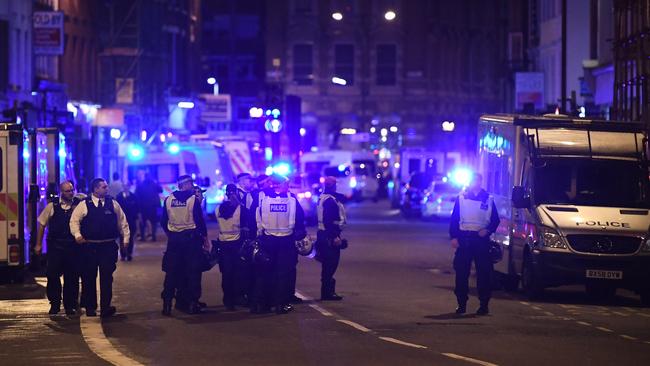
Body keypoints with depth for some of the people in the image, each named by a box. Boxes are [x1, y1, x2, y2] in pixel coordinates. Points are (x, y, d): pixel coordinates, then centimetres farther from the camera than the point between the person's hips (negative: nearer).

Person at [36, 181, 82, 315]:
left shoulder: (78, 206, 1)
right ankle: (54, 305, 13)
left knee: (72, 277, 4)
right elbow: (42, 224, 9)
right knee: (53, 275, 0)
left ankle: (70, 306, 15)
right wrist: (38, 244, 8)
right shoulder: (52, 206, 4)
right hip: (55, 246, 0)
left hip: (73, 247, 0)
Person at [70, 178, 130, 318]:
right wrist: (77, 235, -12)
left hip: (108, 246, 1)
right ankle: (90, 307, 17)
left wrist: (125, 238, 8)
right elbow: (74, 220, 2)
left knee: (107, 277, -7)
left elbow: (122, 222, 13)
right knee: (89, 278, 6)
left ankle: (106, 307, -9)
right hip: (89, 247, -1)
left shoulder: (113, 204, 7)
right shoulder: (84, 204, 1)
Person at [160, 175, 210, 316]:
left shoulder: (168, 200, 2)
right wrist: (205, 238, 2)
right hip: (191, 238, -3)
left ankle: (167, 304, 3)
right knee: (193, 272, 4)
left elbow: (164, 222, 6)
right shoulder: (194, 199, -8)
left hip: (174, 239, 3)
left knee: (172, 272, 6)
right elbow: (200, 221, -8)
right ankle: (192, 303, 4)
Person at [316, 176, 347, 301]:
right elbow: (328, 220, -24)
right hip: (330, 235, -10)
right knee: (331, 263, -7)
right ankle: (327, 292, -6)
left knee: (329, 263, 15)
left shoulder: (323, 198, 15)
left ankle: (327, 291, 20)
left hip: (324, 234, 10)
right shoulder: (330, 200, -17)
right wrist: (335, 236, -25)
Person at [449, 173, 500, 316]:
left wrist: (487, 230, -10)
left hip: (481, 238, -1)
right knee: (461, 272, -1)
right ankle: (461, 303, 6)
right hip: (464, 238, 1)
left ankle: (484, 304, 4)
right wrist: (453, 237, -4)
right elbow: (454, 219, 6)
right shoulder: (461, 197, 8)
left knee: (484, 272, -2)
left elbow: (495, 220, 8)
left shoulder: (488, 199, 6)